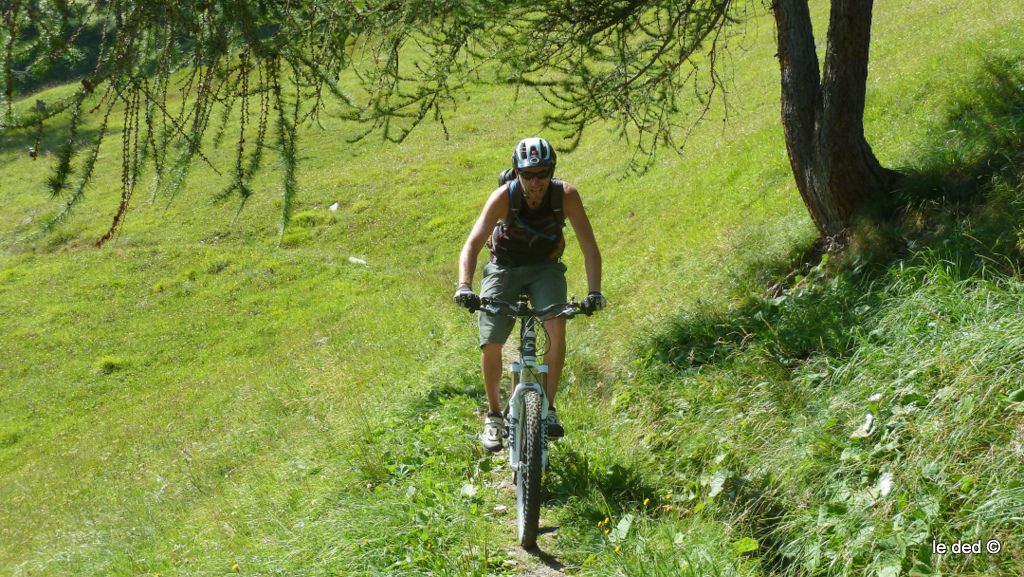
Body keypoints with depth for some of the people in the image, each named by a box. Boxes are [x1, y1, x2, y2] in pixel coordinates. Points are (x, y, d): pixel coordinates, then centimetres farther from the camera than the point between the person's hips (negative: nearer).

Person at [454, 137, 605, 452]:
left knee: (557, 328, -25)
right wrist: (464, 286, -47)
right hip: (504, 268, 0)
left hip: (545, 268, 0)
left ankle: (548, 408, -10)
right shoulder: (504, 196, -26)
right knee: (490, 345, -10)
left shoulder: (565, 195, -24)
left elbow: (589, 247, -21)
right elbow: (472, 245, -31)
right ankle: (494, 415, 12)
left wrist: (594, 291, -34)